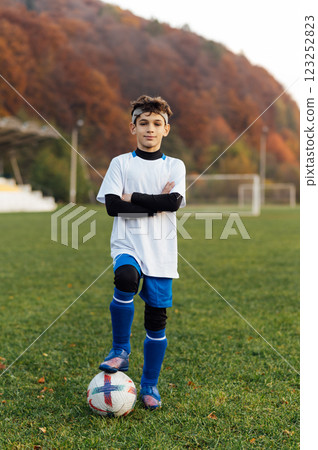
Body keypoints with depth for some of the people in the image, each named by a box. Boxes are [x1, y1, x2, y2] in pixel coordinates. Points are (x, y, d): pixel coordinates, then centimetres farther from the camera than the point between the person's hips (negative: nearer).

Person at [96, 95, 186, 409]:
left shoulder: (175, 166, 9)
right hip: (127, 244, -1)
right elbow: (112, 206, -6)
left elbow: (175, 201, -9)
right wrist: (156, 204, -8)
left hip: (162, 251, 1)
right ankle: (120, 348, -12)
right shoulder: (121, 163, 6)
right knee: (126, 280, -34)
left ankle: (150, 385, 20)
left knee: (157, 320, 2)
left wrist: (132, 198, -9)